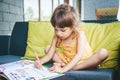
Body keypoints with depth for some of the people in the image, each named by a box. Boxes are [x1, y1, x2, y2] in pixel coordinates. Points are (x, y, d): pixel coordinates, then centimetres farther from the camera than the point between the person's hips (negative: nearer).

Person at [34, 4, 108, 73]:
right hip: (67, 60, 4)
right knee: (47, 48, 0)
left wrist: (64, 69, -47)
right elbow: (50, 54, -9)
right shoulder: (57, 37, -10)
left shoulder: (79, 34, -22)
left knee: (103, 52, -33)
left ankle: (72, 69, -32)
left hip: (84, 61, -4)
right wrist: (41, 61, -31)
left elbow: (79, 55, -36)